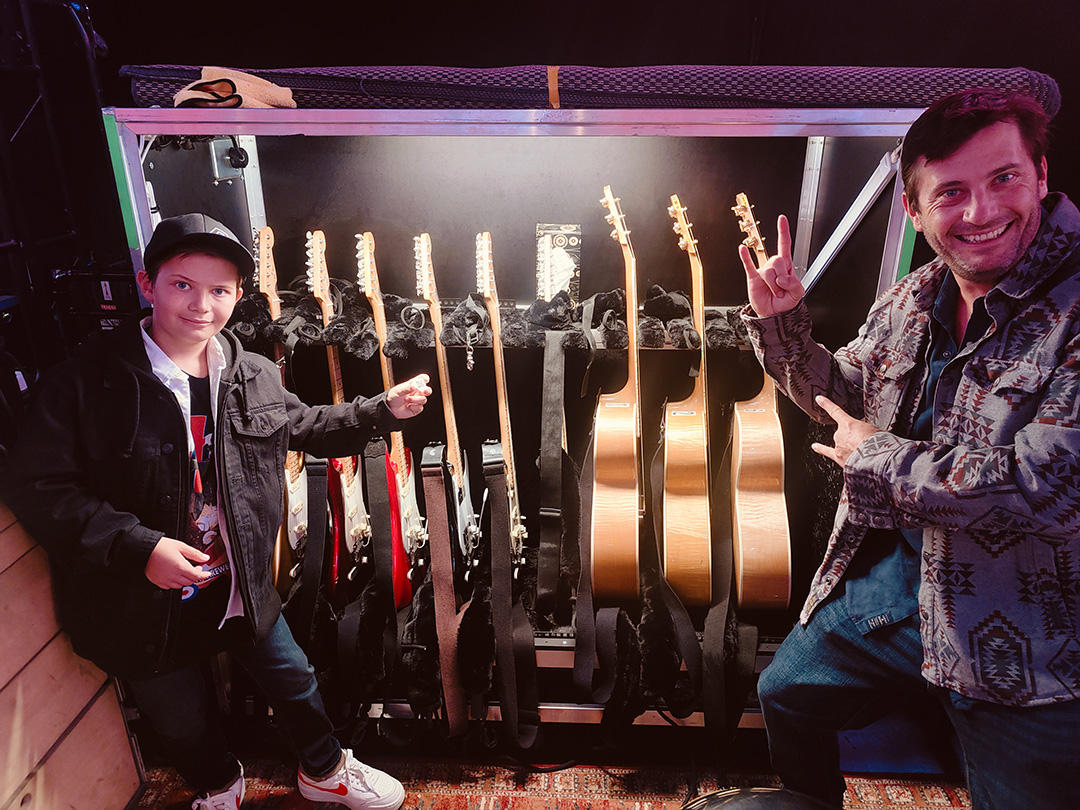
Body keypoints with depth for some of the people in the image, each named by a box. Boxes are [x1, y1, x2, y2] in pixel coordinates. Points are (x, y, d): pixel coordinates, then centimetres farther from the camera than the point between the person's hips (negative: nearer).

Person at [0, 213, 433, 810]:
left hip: (245, 588, 3)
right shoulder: (85, 381, -18)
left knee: (296, 684, 21)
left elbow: (303, 426, 14)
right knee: (182, 721, 22)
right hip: (145, 606, -3)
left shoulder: (256, 376, -3)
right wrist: (140, 548, -27)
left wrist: (384, 410, 6)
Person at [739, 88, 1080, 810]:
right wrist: (781, 321, -3)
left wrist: (880, 456, -19)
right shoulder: (911, 301, 0)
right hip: (892, 574, 7)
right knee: (787, 696, 22)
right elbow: (842, 395, 15)